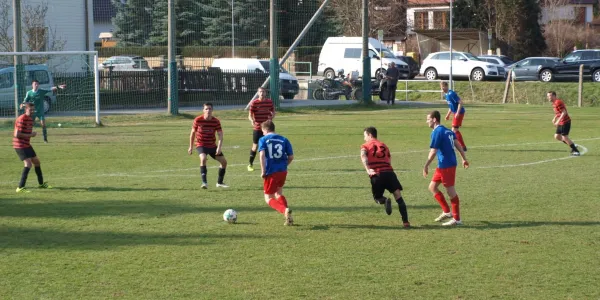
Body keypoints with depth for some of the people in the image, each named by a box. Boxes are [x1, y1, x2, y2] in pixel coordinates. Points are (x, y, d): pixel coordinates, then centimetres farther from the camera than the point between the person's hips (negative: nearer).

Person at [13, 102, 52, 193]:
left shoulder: (30, 119, 11)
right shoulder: (21, 119, -19)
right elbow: (17, 134, -23)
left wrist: (33, 134, 4)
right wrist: (30, 135, -18)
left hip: (26, 144, 10)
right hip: (20, 145, -10)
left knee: (36, 162, 17)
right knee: (28, 164, -20)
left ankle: (41, 183, 34)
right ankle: (20, 187, -19)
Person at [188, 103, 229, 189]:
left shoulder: (216, 121, -9)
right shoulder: (198, 120, -12)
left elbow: (220, 135, -11)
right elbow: (193, 132, 1)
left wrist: (219, 147, -26)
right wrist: (191, 147, 5)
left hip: (212, 145, 4)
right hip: (201, 145, -4)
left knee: (224, 161, 2)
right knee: (203, 159, -32)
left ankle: (220, 182, 20)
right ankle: (204, 182, -33)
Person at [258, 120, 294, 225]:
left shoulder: (263, 140, 0)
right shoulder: (284, 140, 9)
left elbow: (262, 155, -15)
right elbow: (291, 157, 6)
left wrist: (263, 171, -13)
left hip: (271, 172, -4)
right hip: (282, 171, 4)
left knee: (268, 198, 7)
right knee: (279, 194, 25)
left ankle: (285, 210, -21)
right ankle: (288, 217, 10)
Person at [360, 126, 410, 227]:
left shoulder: (365, 146, 16)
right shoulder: (384, 145, 28)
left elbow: (363, 156, -5)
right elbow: (389, 160, 18)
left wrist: (368, 170, -18)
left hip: (376, 175, -2)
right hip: (389, 172, 2)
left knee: (377, 197, 17)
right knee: (398, 196, 1)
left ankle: (385, 200, -19)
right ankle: (405, 221, -13)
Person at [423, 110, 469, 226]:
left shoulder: (437, 132, -15)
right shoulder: (447, 131, 12)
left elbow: (433, 151, -18)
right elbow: (457, 144, 13)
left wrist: (426, 166, -14)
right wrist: (464, 159, 17)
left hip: (446, 165, -9)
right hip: (442, 165, 9)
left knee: (450, 190, -3)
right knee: (432, 186, 15)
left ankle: (457, 219, 4)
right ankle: (446, 212, 18)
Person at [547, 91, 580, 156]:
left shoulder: (558, 102, -19)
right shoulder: (554, 103, 12)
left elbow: (564, 112, -24)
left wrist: (558, 121, -27)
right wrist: (555, 118, 15)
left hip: (565, 122, -10)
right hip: (561, 123, 10)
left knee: (564, 137, -9)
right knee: (557, 136, 9)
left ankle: (576, 151, 1)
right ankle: (573, 145, 20)